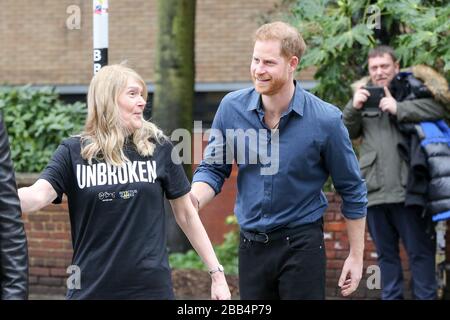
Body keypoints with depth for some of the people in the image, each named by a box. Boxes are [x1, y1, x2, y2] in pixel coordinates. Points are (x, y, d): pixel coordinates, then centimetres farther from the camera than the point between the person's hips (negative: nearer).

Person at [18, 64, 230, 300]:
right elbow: (38, 196, -16)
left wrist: (217, 274, 6)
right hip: (91, 289, 0)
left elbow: (186, 214, 7)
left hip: (151, 287, 1)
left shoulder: (158, 148, 1)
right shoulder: (73, 152, -1)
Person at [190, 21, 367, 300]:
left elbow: (352, 191, -2)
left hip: (301, 245, -3)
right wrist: (194, 199, -19)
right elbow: (213, 168, 4)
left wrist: (356, 256, 1)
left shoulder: (325, 119, -13)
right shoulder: (232, 108, -5)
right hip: (251, 244, 3)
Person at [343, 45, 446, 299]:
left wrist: (399, 108, -18)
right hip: (375, 190, 4)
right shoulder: (365, 95, 16)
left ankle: (426, 296, 4)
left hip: (406, 187, -4)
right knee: (386, 252, 12)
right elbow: (348, 133, 13)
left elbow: (439, 107, -12)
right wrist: (354, 108, -6)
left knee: (420, 250, 0)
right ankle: (391, 297, 19)